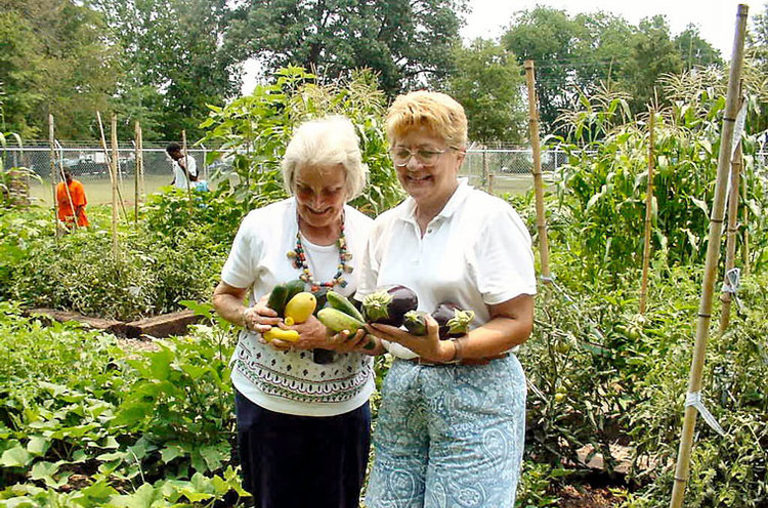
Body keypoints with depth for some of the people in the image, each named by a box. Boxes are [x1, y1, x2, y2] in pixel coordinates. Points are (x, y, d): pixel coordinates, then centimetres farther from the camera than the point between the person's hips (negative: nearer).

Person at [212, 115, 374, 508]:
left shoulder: (369, 235, -6)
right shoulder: (261, 226, -10)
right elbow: (223, 297, 4)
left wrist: (332, 337, -23)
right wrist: (249, 317, -19)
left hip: (345, 402, 2)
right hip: (267, 400, -1)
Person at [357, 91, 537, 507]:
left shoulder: (492, 218, -7)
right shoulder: (384, 227, 9)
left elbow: (517, 323, -11)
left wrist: (444, 350, -25)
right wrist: (363, 335, -8)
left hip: (476, 393, -5)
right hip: (401, 389, 5)